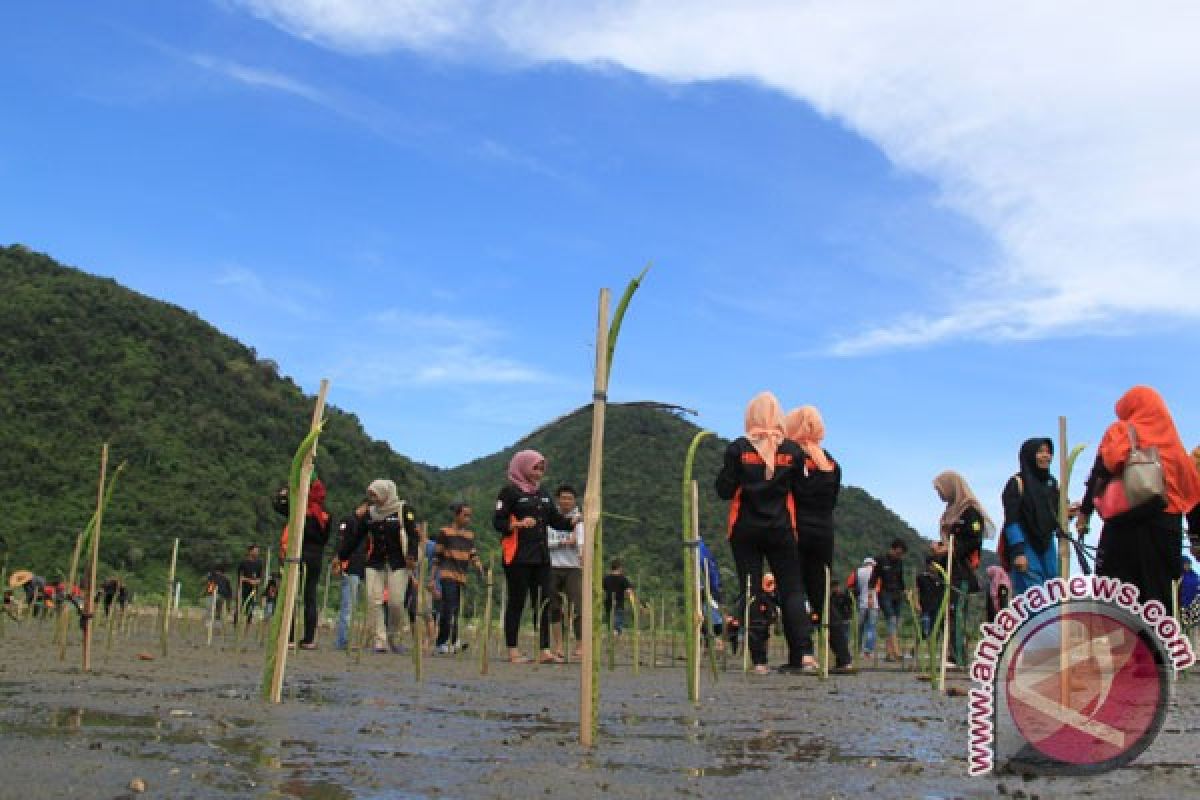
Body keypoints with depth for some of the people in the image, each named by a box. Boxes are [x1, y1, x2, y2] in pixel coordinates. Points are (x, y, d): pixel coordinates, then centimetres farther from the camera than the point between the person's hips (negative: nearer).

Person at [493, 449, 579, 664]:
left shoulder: (542, 493, 17)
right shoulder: (510, 492, -3)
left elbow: (557, 520, 17)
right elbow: (497, 522, -7)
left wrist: (576, 519, -1)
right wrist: (519, 524, -23)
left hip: (541, 556, 7)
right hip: (518, 556, -6)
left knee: (543, 602, 3)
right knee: (517, 602, -1)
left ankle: (545, 650, 5)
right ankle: (512, 650, 6)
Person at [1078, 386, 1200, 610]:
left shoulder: (1120, 432, 7)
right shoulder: (1172, 439, 18)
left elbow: (1101, 473, -8)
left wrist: (1084, 511, -7)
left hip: (1125, 522, -4)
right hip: (1167, 524, 4)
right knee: (1161, 595, 6)